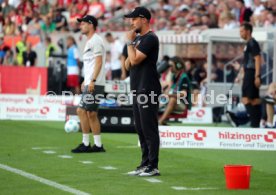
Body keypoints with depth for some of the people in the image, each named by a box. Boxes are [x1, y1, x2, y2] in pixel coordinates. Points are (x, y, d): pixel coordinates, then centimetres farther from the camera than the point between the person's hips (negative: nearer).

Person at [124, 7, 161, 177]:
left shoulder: (150, 38, -10)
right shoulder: (138, 38, 19)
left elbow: (135, 60, -18)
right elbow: (128, 65, 19)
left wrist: (130, 42, -6)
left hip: (148, 90, -10)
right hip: (138, 90, 10)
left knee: (149, 129, -9)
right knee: (141, 129, 12)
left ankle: (153, 167, -8)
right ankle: (145, 164, 18)